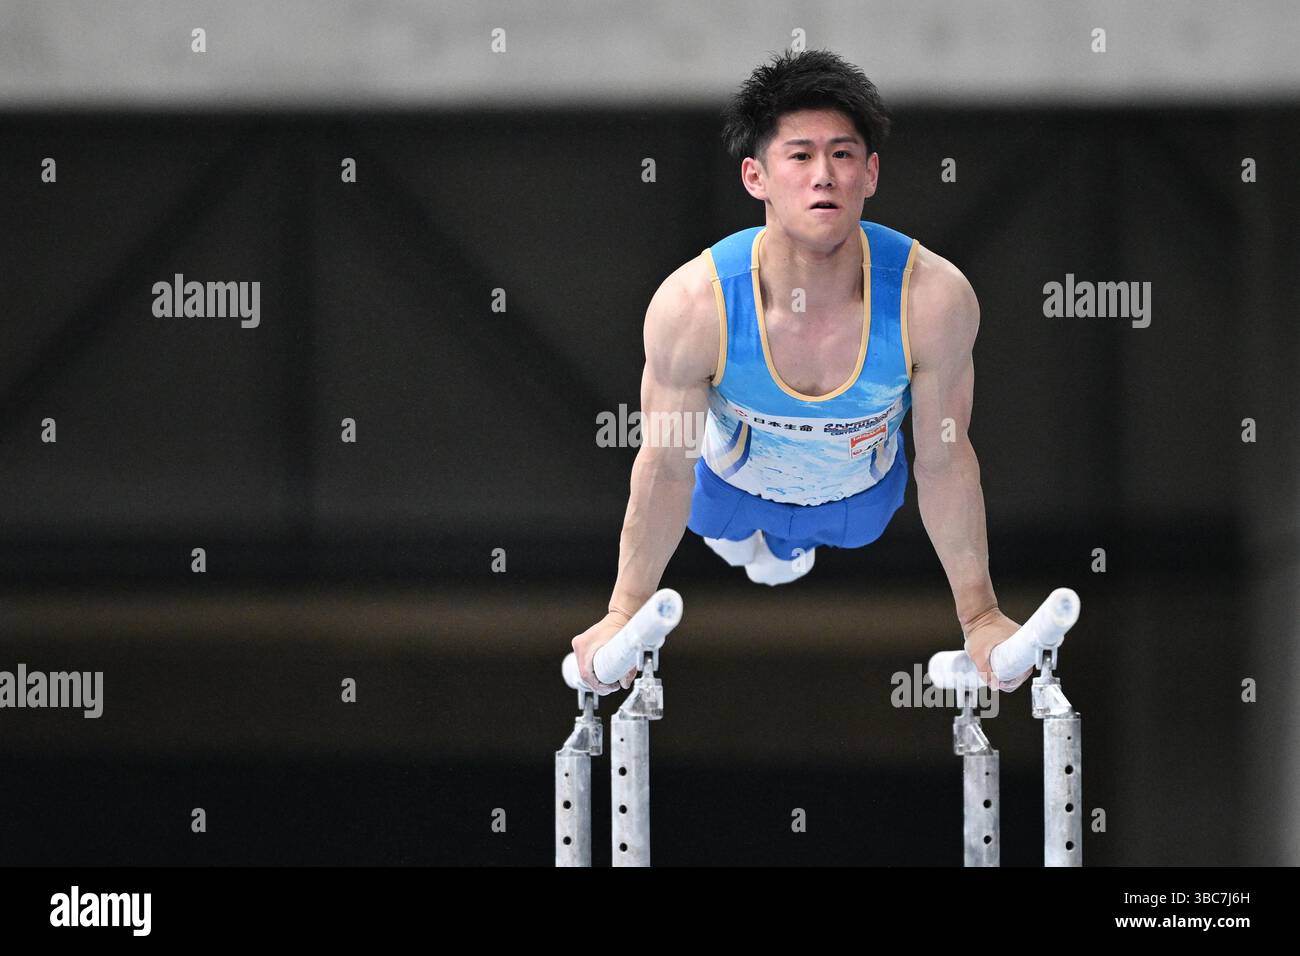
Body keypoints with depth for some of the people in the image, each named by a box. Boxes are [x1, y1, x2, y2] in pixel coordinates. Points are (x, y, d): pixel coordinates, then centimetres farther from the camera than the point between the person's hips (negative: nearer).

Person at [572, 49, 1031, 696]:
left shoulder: (933, 297, -39)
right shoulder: (691, 305, -40)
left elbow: (944, 460, -22)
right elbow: (666, 465, -23)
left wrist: (979, 617, -14)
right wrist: (624, 615, -14)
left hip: (861, 495, 1)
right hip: (736, 487, -1)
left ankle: (789, 545, 65)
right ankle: (731, 533, 63)